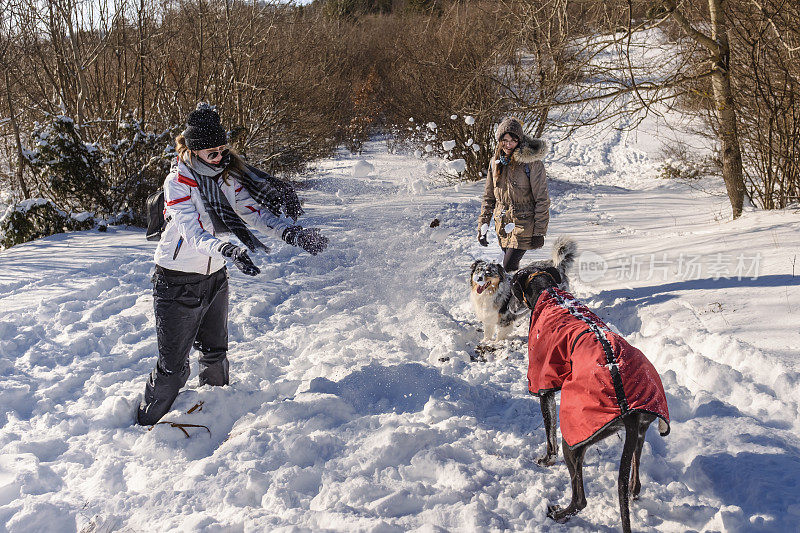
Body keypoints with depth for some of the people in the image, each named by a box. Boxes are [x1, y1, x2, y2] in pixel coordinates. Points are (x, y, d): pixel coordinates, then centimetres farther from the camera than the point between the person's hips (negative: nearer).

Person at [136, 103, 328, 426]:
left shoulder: (228, 174, -2)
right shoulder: (177, 183, -20)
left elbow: (254, 211, -5)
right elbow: (193, 234, -32)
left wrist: (291, 232, -20)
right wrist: (227, 250, -50)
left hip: (215, 277, 6)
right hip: (177, 281, -6)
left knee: (215, 353, 21)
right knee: (173, 367, -1)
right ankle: (146, 424, 19)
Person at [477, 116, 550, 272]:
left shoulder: (532, 162, -11)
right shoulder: (495, 162, 7)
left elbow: (542, 200, -9)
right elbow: (489, 196, 16)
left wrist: (539, 232, -11)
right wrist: (482, 225, 11)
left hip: (524, 224, -6)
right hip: (503, 225, 6)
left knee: (509, 267, -14)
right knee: (508, 267, 11)